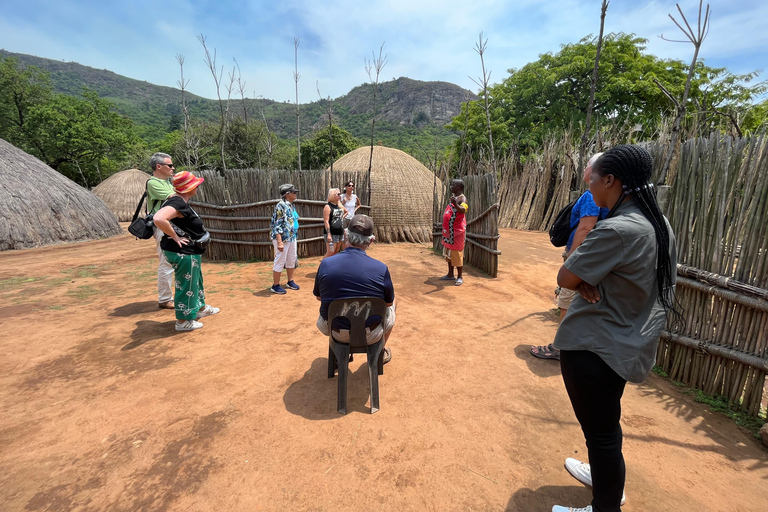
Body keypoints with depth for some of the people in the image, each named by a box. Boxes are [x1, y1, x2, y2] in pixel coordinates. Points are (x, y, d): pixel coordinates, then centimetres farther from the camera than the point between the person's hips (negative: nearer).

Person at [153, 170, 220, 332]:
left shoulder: (182, 201, 8)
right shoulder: (178, 203, -24)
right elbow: (158, 219, -40)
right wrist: (175, 237, -28)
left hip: (190, 251, 11)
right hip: (183, 253, -11)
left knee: (197, 280, 25)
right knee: (186, 285, 3)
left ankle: (201, 308, 44)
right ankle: (183, 321, 18)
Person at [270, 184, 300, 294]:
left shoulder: (291, 205, 10)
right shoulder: (281, 206, -16)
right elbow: (277, 225, -20)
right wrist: (279, 242, -24)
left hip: (292, 238, 9)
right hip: (283, 238, -9)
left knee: (292, 260, 17)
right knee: (280, 262, 0)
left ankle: (290, 282, 31)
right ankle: (275, 286, 12)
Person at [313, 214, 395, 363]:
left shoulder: (325, 264, -16)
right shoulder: (381, 269, -21)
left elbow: (318, 297, 3)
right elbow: (388, 302, -4)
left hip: (335, 331, 2)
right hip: (370, 335, -2)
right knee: (392, 306, 27)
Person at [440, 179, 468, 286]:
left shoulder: (462, 199, -15)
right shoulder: (453, 197, 14)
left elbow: (463, 210, -35)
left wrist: (455, 204, -52)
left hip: (457, 230, -9)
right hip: (448, 230, 9)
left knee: (457, 253, -4)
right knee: (448, 253, 14)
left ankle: (459, 277, 7)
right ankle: (450, 275, 25)